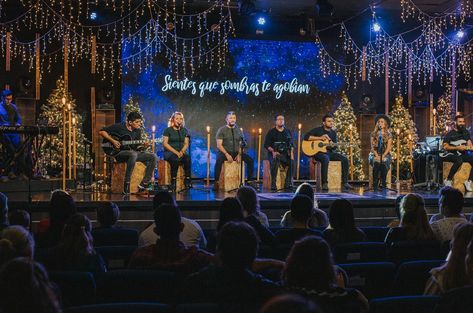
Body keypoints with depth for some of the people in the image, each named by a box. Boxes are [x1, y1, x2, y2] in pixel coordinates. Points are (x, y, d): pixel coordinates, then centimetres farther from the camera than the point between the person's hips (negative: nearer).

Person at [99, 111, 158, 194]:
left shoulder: (138, 130, 10)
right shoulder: (119, 127, -7)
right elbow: (101, 132, -6)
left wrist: (144, 146, -6)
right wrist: (112, 141, -16)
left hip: (132, 152, 6)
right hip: (119, 153, -6)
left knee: (153, 157, -11)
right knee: (133, 154, -40)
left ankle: (143, 185, -11)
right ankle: (126, 185, -33)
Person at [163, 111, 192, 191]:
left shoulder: (184, 130, 15)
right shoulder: (168, 130, 4)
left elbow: (186, 143, 10)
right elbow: (165, 143, -5)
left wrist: (182, 151, -11)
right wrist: (176, 152, -15)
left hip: (181, 152, 3)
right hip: (169, 152, -3)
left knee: (187, 158, -30)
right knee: (176, 159, -36)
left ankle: (187, 180, -29)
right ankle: (173, 180, -30)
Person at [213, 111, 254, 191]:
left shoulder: (238, 130, 13)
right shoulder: (221, 130, 1)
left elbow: (242, 144, 9)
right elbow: (219, 145, -6)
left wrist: (239, 154, -10)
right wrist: (227, 154, -19)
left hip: (236, 152, 4)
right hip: (224, 152, -4)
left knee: (250, 160, -16)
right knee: (219, 160, -37)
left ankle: (250, 180, -8)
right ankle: (216, 182, -29)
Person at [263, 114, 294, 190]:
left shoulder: (287, 132, 15)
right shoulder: (271, 132, 4)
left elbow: (291, 144, 16)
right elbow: (266, 145, -1)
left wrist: (291, 152, -3)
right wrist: (273, 151, -17)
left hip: (285, 154, 3)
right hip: (274, 154, -3)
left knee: (292, 163, -26)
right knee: (275, 163, -35)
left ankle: (288, 183, -19)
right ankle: (273, 184, -27)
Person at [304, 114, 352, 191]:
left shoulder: (333, 133, 16)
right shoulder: (318, 130, 0)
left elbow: (334, 147, 17)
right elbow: (306, 137, -11)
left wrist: (332, 144, -9)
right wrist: (320, 138, -14)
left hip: (330, 152, 6)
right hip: (319, 152, -6)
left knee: (344, 159, -15)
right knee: (325, 159, -39)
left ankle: (344, 183, -14)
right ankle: (324, 183, -35)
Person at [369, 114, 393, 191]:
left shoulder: (388, 134, 7)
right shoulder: (374, 133, 12)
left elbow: (389, 147, -1)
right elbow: (372, 145, 4)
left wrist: (383, 156, -15)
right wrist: (377, 155, -11)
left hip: (385, 155, -1)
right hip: (376, 155, 1)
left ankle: (383, 190, -24)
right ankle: (375, 189, -29)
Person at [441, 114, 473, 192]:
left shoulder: (466, 132, 14)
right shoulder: (450, 134, -4)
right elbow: (445, 147, -11)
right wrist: (457, 148, -20)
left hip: (462, 154, 6)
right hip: (451, 154, -6)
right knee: (459, 160, -38)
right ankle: (448, 181, -27)